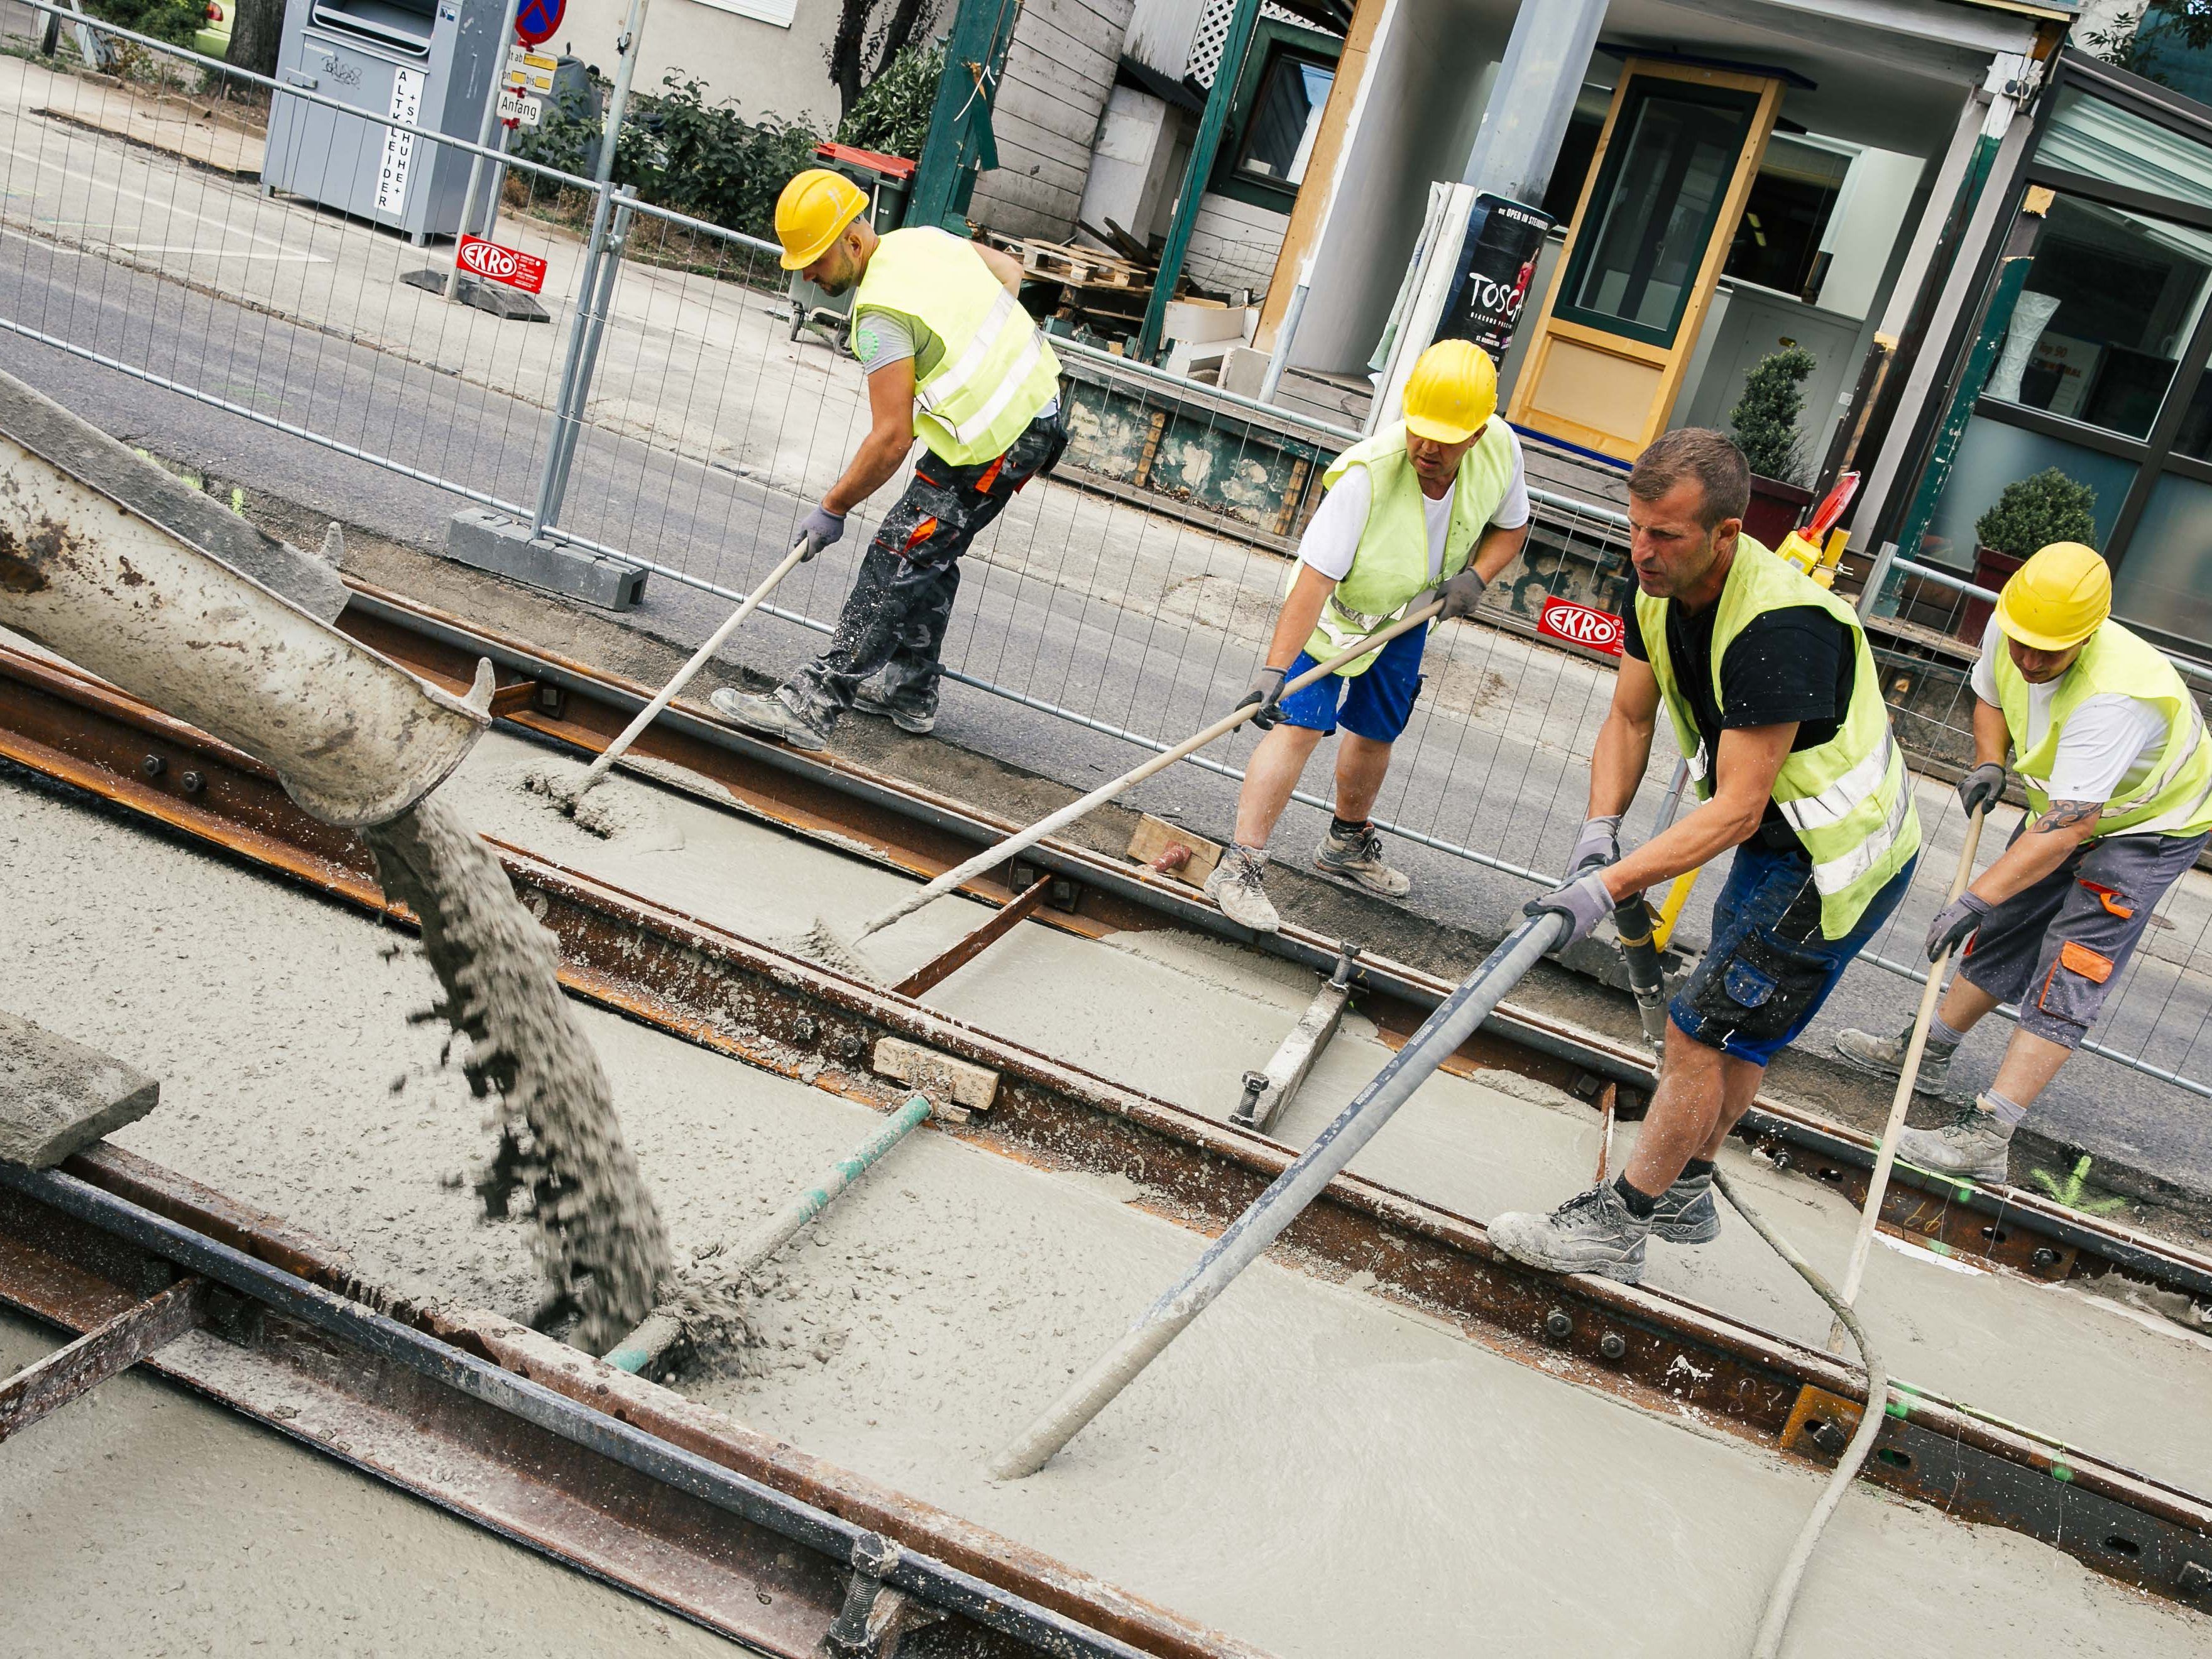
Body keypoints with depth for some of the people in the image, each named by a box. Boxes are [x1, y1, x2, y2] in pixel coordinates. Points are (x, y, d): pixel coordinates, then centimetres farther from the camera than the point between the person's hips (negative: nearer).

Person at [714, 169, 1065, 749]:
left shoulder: (881, 313, -21)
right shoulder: (925, 238, 6)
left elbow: (891, 440, -23)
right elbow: (1009, 271, 24)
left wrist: (832, 509, -13)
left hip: (994, 448, -10)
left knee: (896, 562, -10)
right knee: (930, 555, 19)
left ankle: (812, 706, -11)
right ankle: (910, 692, 30)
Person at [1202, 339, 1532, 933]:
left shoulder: (1500, 449, -21)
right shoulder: (1367, 472, -37)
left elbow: (1510, 526, 1)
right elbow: (1315, 579, -40)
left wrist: (1475, 574, -19)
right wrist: (1274, 668, -47)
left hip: (1410, 612, 6)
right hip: (1337, 606, -6)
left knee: (1376, 732, 19)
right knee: (1301, 724, -20)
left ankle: (1348, 844, 44)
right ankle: (1238, 868, -18)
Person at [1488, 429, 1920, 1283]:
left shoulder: (1778, 627, -35)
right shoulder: (1663, 588, -8)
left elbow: (1736, 810, -33)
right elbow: (1630, 717, 2)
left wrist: (1610, 888, -36)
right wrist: (1600, 830, -13)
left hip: (1838, 860, -9)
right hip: (1782, 839, 9)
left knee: (1703, 1030, -5)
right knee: (1735, 1029, 22)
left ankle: (1618, 1226, 9)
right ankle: (1685, 1195, 40)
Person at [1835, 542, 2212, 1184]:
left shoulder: (2112, 696, -41)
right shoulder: (2006, 631, -17)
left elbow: (2067, 829, -43)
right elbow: (1990, 697, 8)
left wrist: (1976, 898, -46)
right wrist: (1988, 764, -11)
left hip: (2154, 826, -8)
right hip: (2069, 805, 8)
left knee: (2067, 974, -15)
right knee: (2005, 928, 16)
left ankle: (1985, 1136, -18)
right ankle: (1928, 1053, 33)